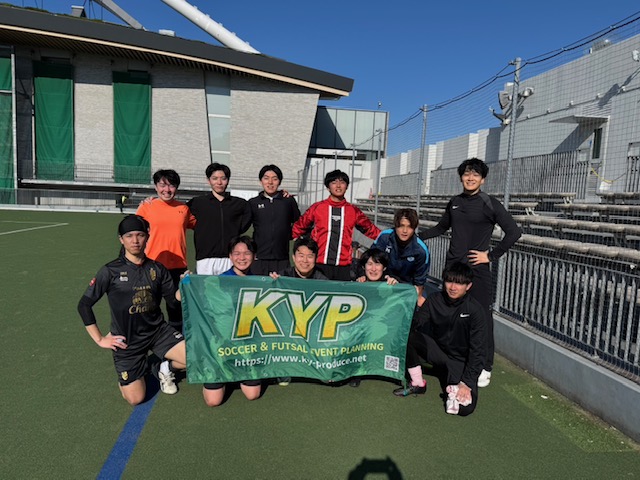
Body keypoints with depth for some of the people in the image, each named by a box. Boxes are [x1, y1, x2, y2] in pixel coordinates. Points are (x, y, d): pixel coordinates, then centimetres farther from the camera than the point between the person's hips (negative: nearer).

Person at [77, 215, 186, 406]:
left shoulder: (157, 268, -1)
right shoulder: (110, 271, -10)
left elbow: (174, 301, 1)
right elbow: (84, 305, -4)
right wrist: (100, 339, -5)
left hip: (158, 331, 2)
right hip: (127, 339, -2)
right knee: (135, 399, -1)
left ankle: (166, 369, 16)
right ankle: (124, 375, 33)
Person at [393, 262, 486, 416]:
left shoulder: (475, 309, -16)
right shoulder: (434, 300, -8)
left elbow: (478, 350, -15)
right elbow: (414, 327, -13)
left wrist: (466, 383, -21)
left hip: (461, 361, -3)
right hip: (437, 351, 3)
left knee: (465, 407, -27)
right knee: (406, 335, -24)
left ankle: (454, 386, 7)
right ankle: (418, 384, -6)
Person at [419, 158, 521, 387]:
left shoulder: (490, 204, -6)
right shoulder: (454, 202, 10)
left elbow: (514, 232, -8)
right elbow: (442, 227, 24)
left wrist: (491, 255, -10)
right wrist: (418, 236, 16)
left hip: (477, 268, -5)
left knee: (482, 317, -2)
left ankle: (485, 368, 11)